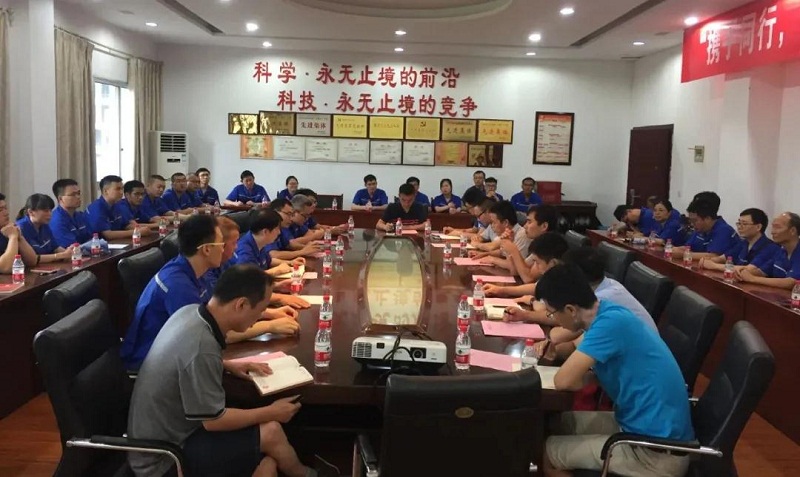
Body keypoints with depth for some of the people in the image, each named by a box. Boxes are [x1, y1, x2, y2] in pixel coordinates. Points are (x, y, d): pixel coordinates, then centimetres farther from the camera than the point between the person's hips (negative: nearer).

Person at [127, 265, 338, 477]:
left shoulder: (191, 312, -5)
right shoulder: (201, 347, -32)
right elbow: (214, 420, -21)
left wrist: (229, 365, 7)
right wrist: (271, 412, -8)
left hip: (164, 434, 8)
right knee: (270, 433, -8)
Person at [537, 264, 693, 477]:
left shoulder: (611, 322, -25)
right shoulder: (607, 313, 3)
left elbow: (564, 381, -26)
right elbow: (582, 355, 20)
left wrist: (583, 376, -5)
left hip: (658, 451, -9)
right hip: (643, 424, 9)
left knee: (545, 452, -3)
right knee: (559, 422, 16)